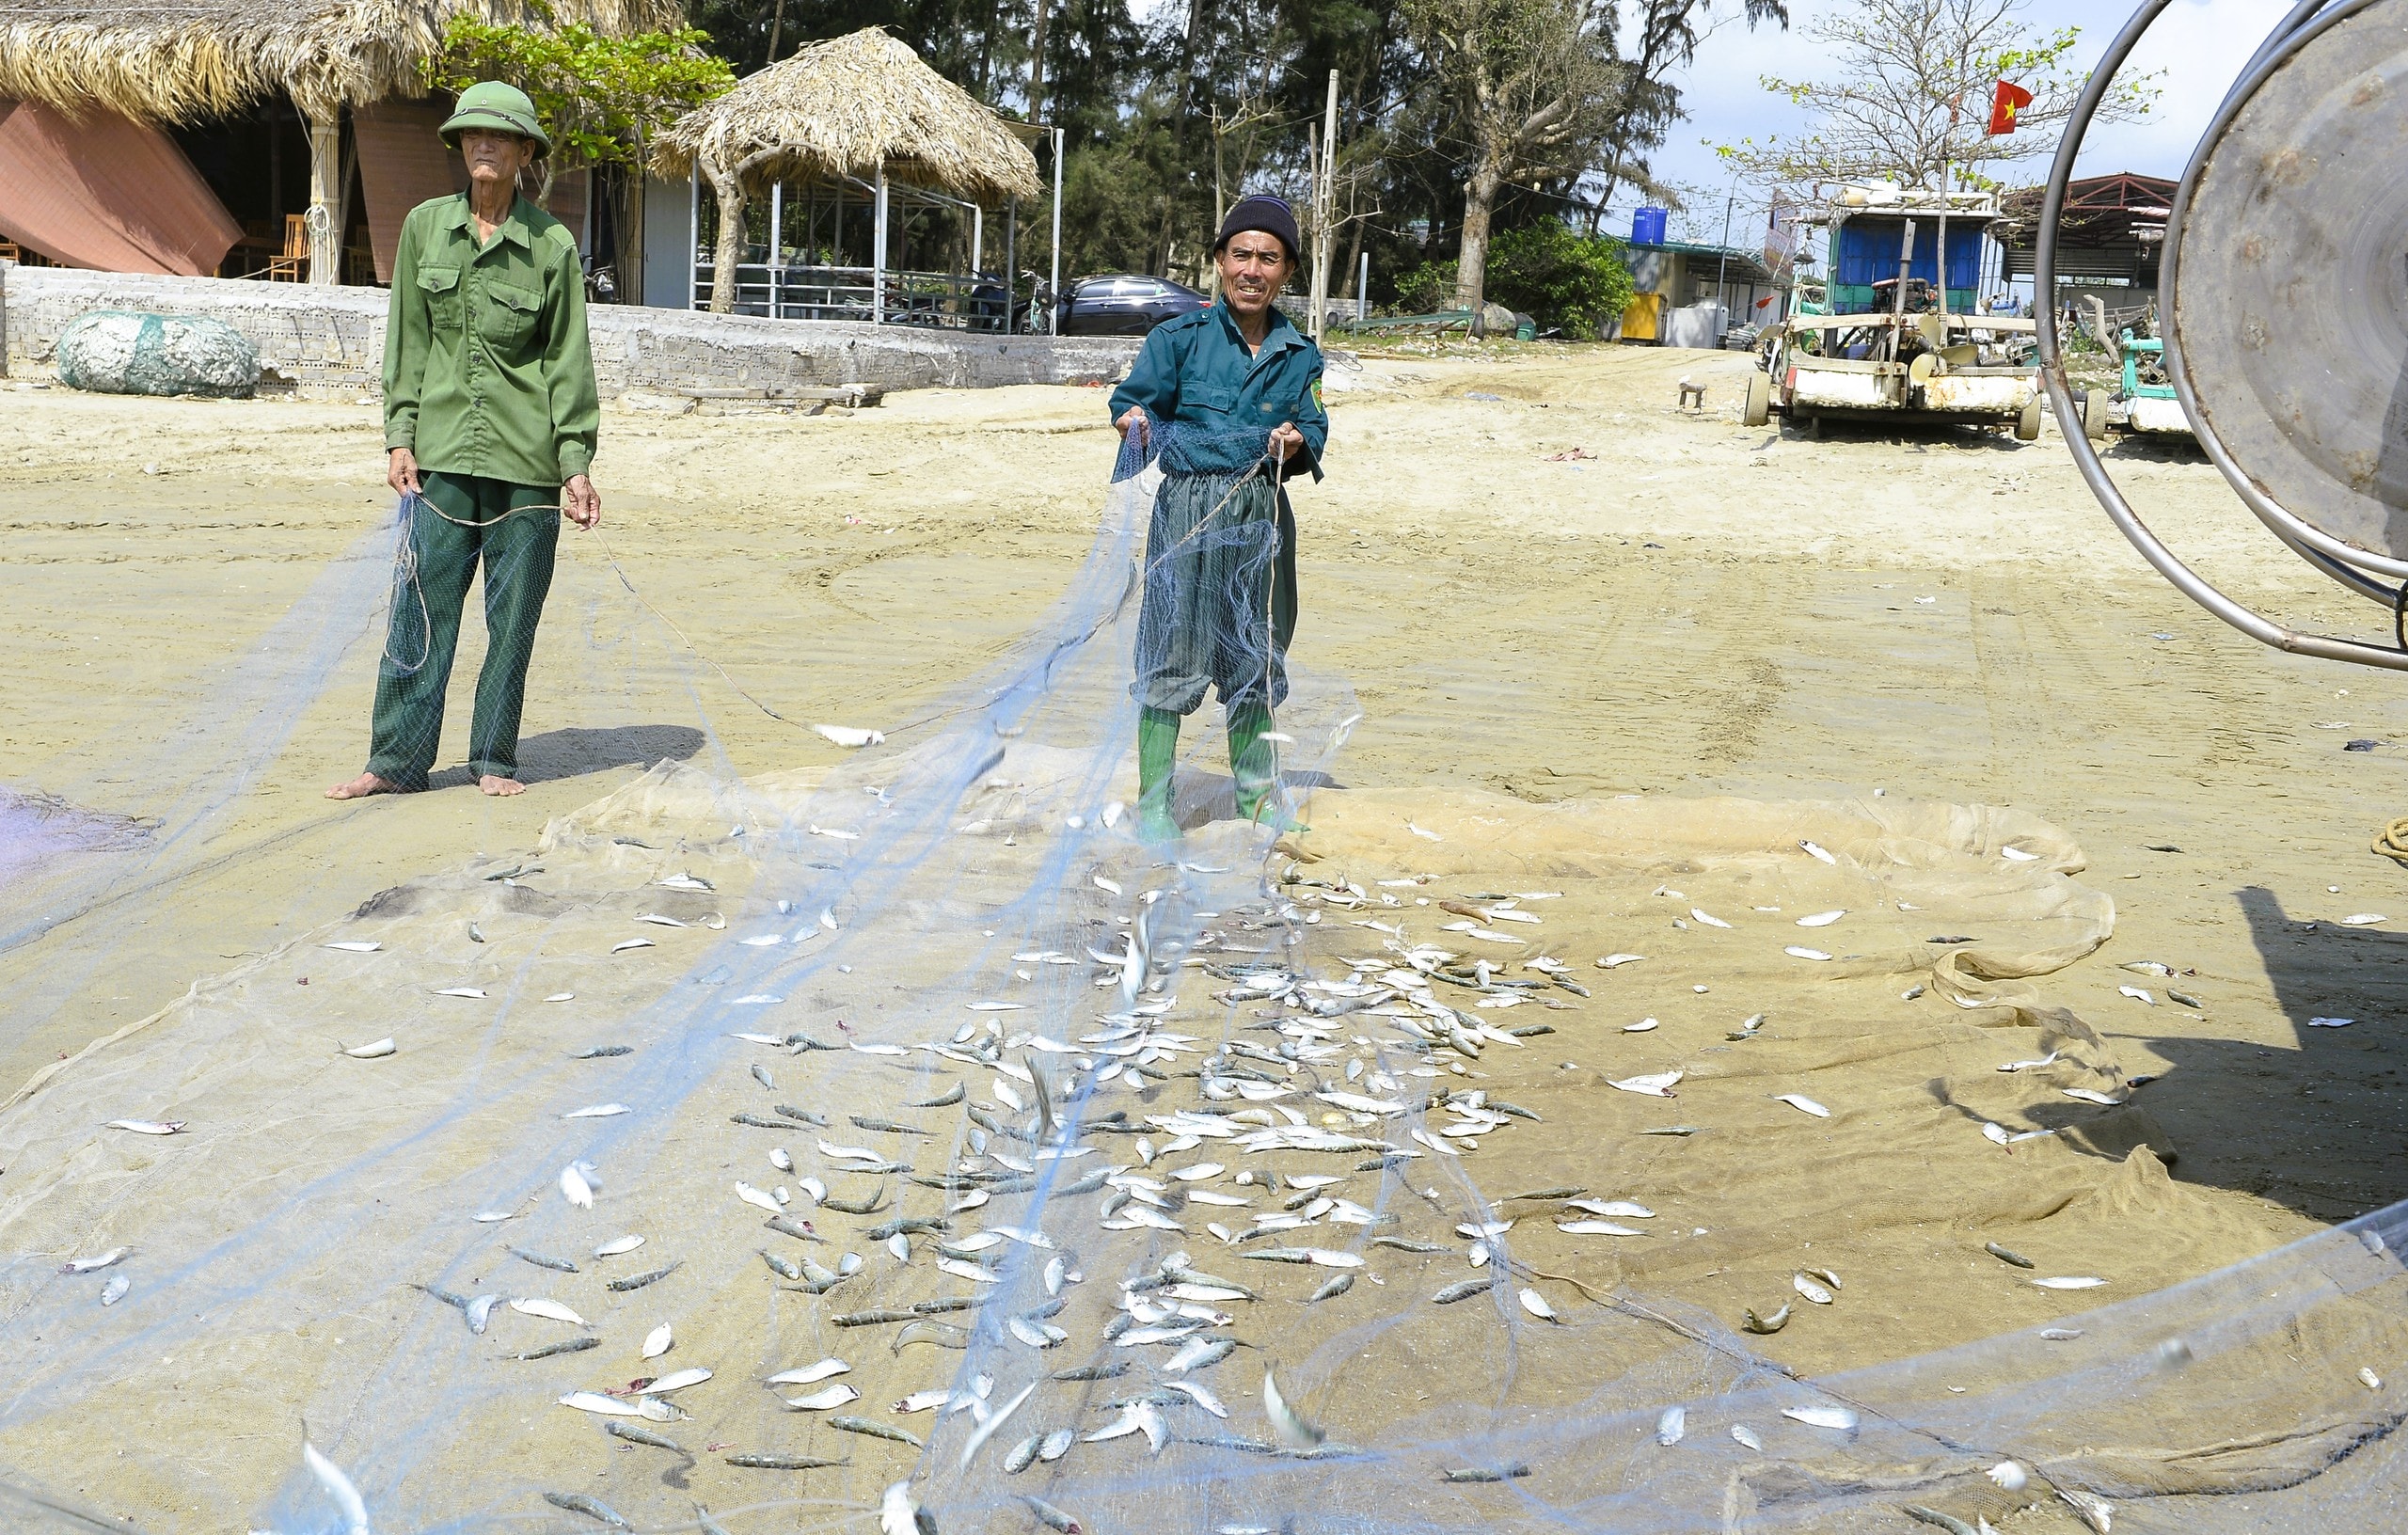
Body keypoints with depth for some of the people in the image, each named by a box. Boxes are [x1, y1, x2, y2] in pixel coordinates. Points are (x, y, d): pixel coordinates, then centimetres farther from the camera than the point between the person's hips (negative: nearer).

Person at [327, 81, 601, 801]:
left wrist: (576, 464, -3)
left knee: (514, 614, 4)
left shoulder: (552, 244, 0)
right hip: (442, 451, 1)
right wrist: (400, 434, 3)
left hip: (526, 457, -1)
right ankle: (397, 760, 9)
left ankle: (494, 758, 17)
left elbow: (569, 359, 1)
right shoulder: (425, 226, 7)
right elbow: (407, 338, 10)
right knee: (421, 610, 0)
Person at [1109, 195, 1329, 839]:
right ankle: (1153, 801, 8)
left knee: (1255, 655, 13)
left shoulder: (1299, 355, 9)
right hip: (1188, 510, -3)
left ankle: (1254, 793, 27)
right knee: (1172, 651, -2)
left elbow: (1314, 433, 10)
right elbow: (1135, 397, -2)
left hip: (1262, 515, 3)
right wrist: (1135, 420, -24)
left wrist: (1295, 442, -12)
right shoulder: (1181, 337, 0)